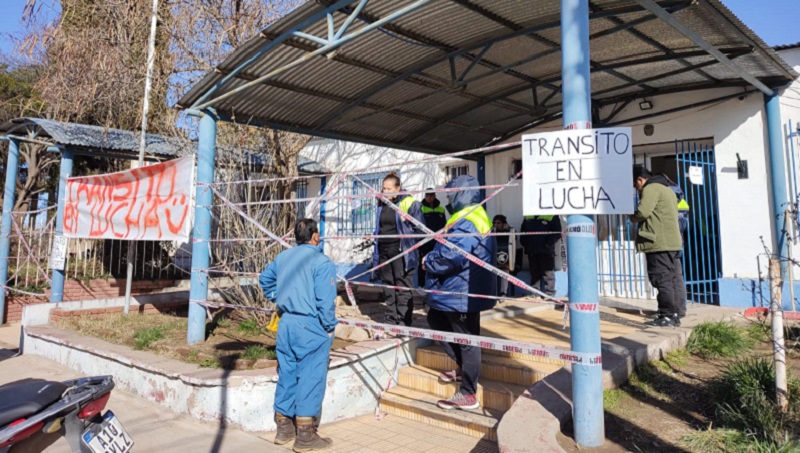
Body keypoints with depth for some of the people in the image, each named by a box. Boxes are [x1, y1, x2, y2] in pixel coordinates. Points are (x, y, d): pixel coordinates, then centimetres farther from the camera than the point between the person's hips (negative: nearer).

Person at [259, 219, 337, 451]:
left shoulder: (283, 257, 9)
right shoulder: (321, 262, -15)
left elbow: (265, 279, 24)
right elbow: (326, 300, -18)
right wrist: (330, 327, -7)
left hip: (286, 324, 7)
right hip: (311, 328, -7)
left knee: (286, 375, 16)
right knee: (310, 379, 2)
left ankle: (284, 428, 29)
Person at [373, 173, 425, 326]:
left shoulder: (409, 204, -7)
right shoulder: (382, 205, 13)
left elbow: (419, 230, -6)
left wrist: (415, 250, -9)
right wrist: (375, 252, 18)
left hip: (401, 253, -7)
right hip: (383, 252, 7)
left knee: (403, 288, -4)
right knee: (388, 287, 12)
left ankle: (403, 323, 3)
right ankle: (391, 322, 21)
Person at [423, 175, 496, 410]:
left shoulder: (466, 222, -23)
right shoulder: (475, 217, 13)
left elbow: (452, 256, -30)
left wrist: (429, 262, -14)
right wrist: (433, 259, 6)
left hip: (462, 293, -11)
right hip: (458, 291, 11)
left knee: (466, 340, 0)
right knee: (436, 319, 23)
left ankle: (467, 395, 14)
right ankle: (463, 368, 31)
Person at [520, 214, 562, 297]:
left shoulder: (552, 216, -5)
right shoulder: (527, 217, 11)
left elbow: (557, 233, -9)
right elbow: (523, 231, 19)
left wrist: (548, 244, -18)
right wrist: (525, 244, 7)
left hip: (546, 251, -5)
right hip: (532, 252, 5)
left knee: (548, 274, -5)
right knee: (534, 275, 13)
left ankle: (549, 295, 0)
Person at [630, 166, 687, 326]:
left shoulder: (651, 188, -8)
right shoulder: (667, 188, 25)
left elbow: (643, 212, -19)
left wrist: (632, 217, 1)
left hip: (659, 243, -10)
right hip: (673, 242, 10)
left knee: (662, 279, -7)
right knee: (675, 279, 10)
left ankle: (668, 315, -5)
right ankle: (677, 313, 15)